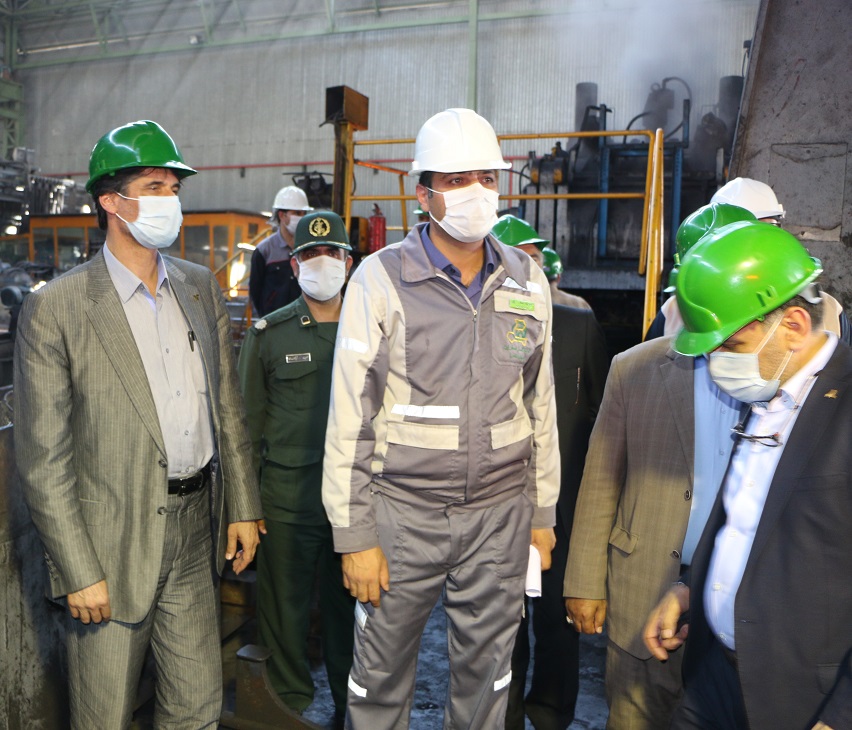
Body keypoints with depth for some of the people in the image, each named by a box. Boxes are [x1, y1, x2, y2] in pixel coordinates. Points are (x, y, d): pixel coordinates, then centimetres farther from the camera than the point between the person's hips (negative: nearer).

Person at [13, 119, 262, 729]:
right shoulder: (55, 309, -12)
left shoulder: (201, 287, 5)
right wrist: (78, 573, -11)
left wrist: (243, 507, 7)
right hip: (114, 545, -4)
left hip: (194, 535, 5)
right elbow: (43, 459, -11)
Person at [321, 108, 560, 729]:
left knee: (487, 672, 17)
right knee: (381, 671, 12)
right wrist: (354, 535, -8)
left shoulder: (528, 281, 4)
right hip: (402, 513, -3)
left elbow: (541, 404, 10)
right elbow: (349, 418, -8)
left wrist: (543, 512, 11)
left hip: (501, 515, 3)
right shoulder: (382, 278, -8)